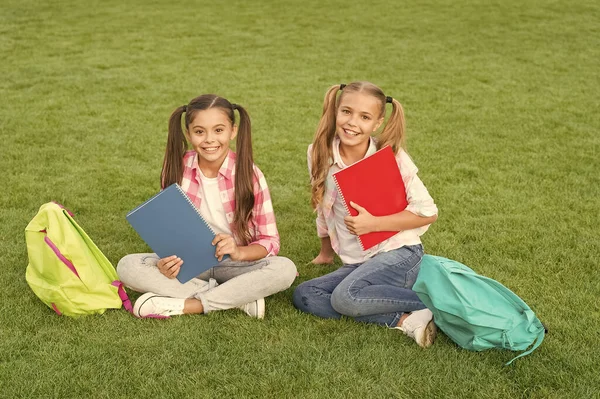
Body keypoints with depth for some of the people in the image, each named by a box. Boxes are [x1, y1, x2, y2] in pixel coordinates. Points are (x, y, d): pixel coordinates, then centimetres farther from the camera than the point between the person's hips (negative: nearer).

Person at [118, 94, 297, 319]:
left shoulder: (249, 174, -12)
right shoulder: (176, 170, -7)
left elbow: (270, 240, -9)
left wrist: (239, 252, -30)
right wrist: (166, 259, -22)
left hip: (237, 264, -2)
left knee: (285, 269, -30)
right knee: (128, 266, -23)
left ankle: (185, 305, -24)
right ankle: (239, 298, -23)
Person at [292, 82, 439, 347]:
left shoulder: (391, 157, -12)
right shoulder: (319, 153, -1)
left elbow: (428, 212, -8)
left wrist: (374, 223, -17)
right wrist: (326, 253, 26)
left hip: (398, 254, -6)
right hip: (356, 263, 7)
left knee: (345, 297, -29)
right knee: (304, 296, -14)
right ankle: (403, 320, -20)